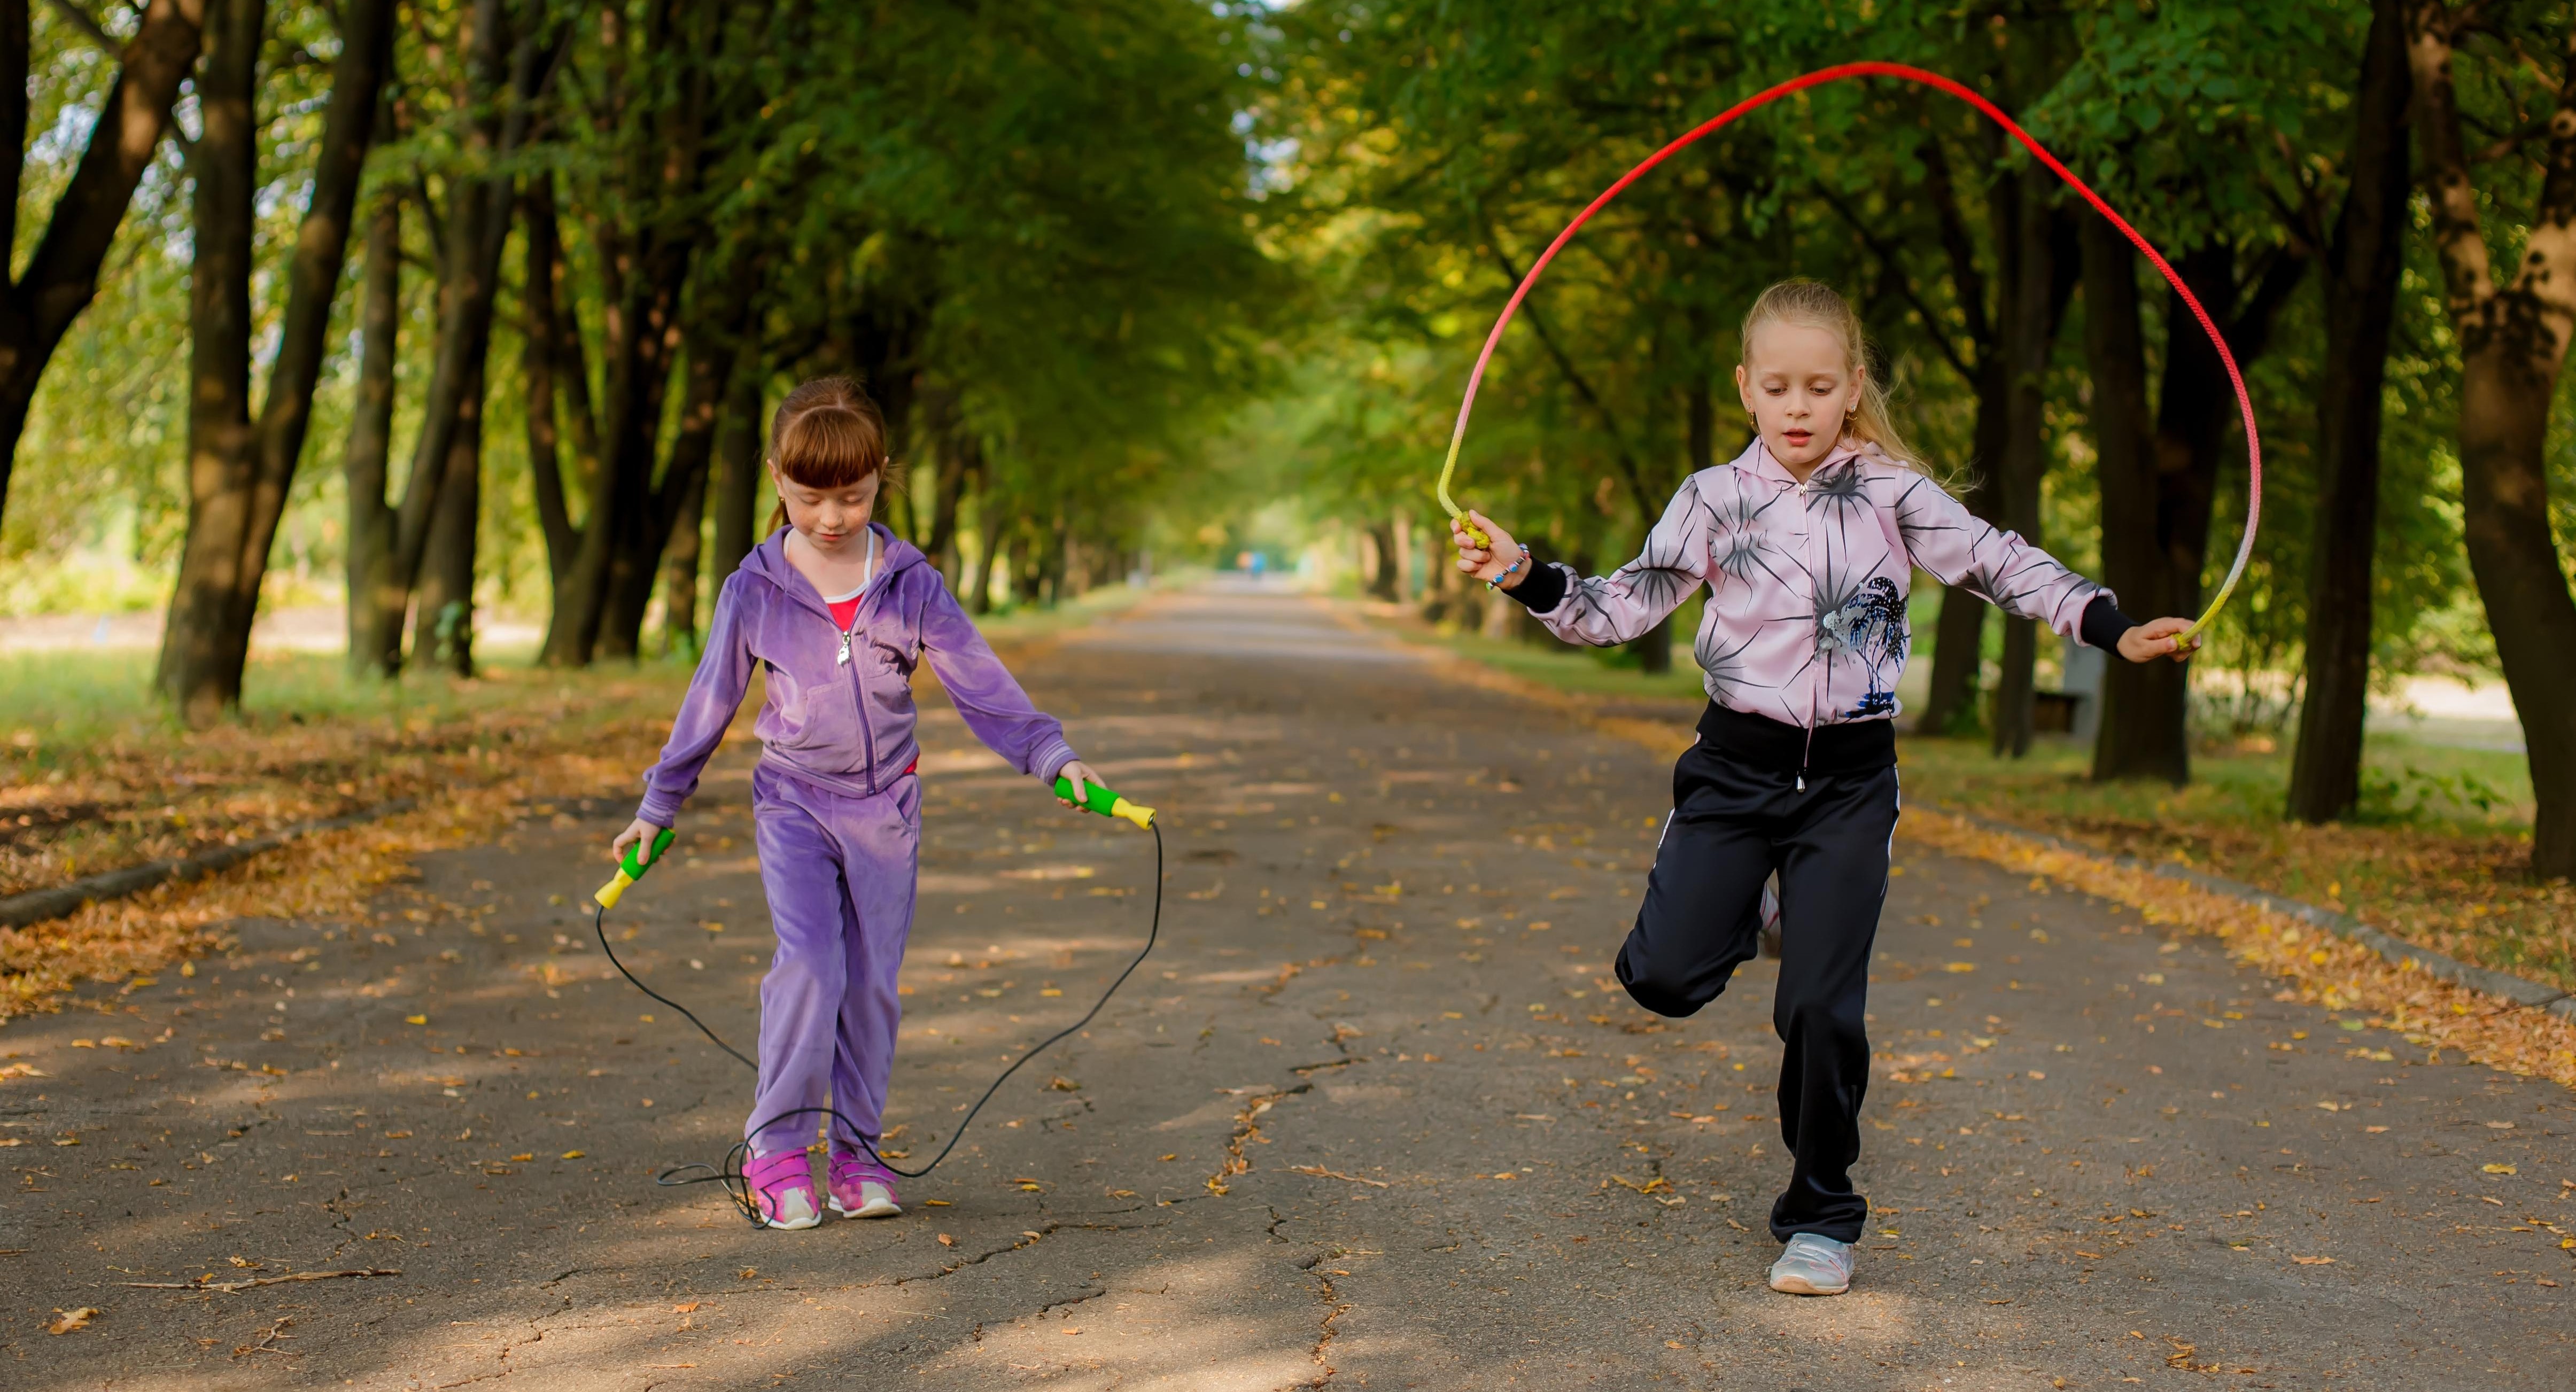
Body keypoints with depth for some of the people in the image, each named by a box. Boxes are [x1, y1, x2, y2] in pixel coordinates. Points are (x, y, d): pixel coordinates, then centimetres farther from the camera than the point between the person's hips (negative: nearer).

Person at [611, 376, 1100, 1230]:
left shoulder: (910, 585, -4)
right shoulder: (756, 588, -5)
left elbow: (978, 680, -4)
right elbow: (711, 697, 4)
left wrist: (1052, 755, -15)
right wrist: (658, 806, 10)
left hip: (886, 806, 2)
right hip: (794, 803, -2)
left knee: (873, 980, 5)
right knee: (810, 964, -18)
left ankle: (855, 1153, 16)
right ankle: (775, 1149, -9)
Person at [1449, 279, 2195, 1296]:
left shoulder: (1891, 494, 0)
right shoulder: (1713, 500, 1)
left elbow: (1998, 563, 1)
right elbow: (1622, 607, 0)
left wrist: (2116, 631, -7)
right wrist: (1524, 575, -15)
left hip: (1851, 778, -1)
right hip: (1736, 765, 1)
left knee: (1822, 1008, -5)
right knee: (1664, 976, -10)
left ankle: (1821, 1215, 13)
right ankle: (1737, 918, 27)